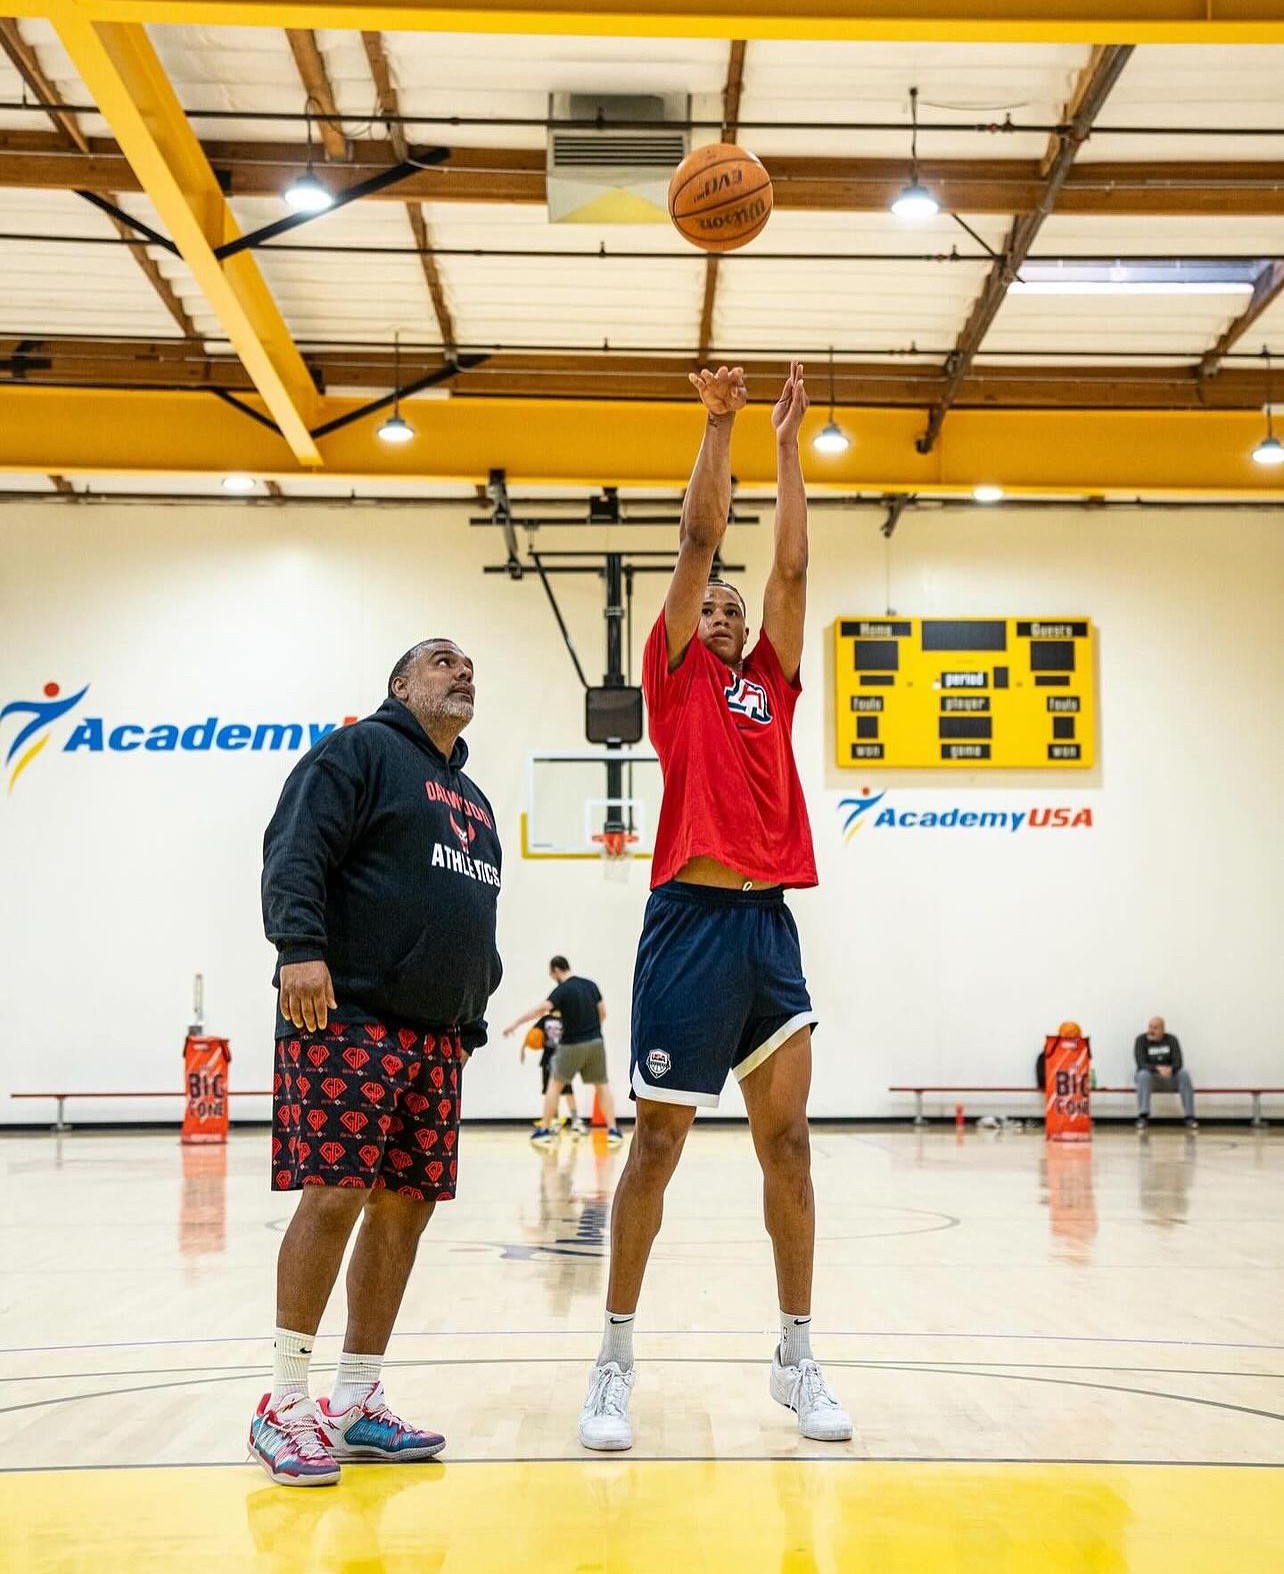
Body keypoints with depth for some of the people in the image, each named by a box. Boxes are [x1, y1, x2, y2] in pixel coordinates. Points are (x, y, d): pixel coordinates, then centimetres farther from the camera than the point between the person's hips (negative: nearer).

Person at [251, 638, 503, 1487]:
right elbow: (293, 853, -12)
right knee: (335, 1196, -12)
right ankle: (284, 1405, -1)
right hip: (348, 1018, -8)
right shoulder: (361, 752, 0)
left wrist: (470, 1017, 21)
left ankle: (358, 1403, 13)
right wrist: (300, 946, -26)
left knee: (404, 1209, 5)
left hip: (436, 1036, 8)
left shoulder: (472, 799, 24)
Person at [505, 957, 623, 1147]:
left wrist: (516, 1023, -25)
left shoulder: (563, 990, -11)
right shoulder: (590, 985, 6)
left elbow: (542, 1008, -24)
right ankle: (613, 1130, 3)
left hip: (572, 1045, -4)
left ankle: (544, 1130, 9)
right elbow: (602, 1012, 10)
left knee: (555, 1085, 10)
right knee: (602, 1085, 11)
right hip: (595, 1042, 4)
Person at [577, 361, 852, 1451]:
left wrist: (787, 446, 17)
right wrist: (719, 424, 10)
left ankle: (797, 1358, 13)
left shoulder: (771, 685, 19)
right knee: (656, 1145, 0)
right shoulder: (676, 675, 10)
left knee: (788, 1141, 4)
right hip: (690, 920, -4)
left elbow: (791, 566, 15)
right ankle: (615, 1360, 9)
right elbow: (699, 541, 6)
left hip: (770, 923, 4)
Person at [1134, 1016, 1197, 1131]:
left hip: (1170, 1077, 2)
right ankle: (1143, 1117, -42)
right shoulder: (1141, 1040, -8)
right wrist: (1158, 1069, -35)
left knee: (1184, 1074, -27)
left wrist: (1170, 1069, -34)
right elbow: (1141, 1064, -18)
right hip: (1150, 1077, -2)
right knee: (1143, 1074, -36)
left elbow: (1178, 1062, -11)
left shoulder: (1171, 1039, -1)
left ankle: (1190, 1118, -26)